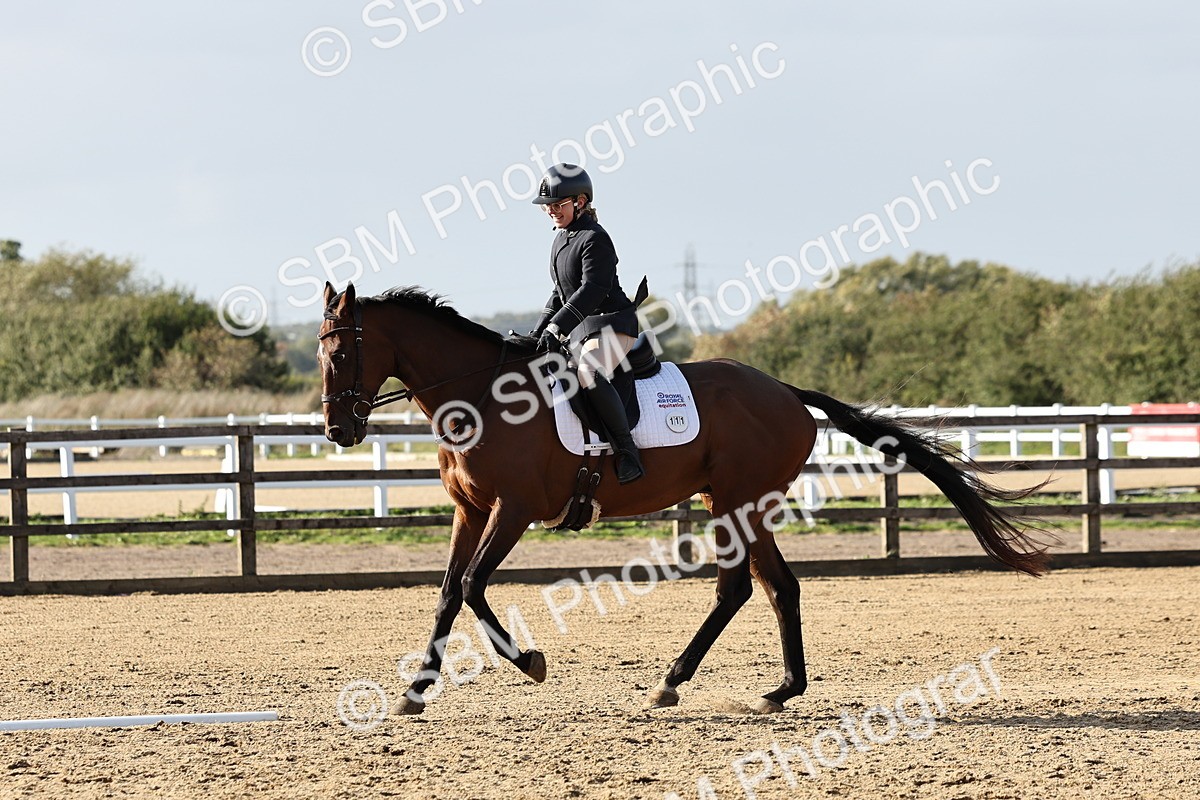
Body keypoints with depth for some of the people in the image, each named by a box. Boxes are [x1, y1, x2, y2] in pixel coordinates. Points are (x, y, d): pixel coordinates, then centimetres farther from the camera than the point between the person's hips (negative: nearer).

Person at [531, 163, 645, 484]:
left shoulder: (594, 239, -14)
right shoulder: (562, 239, 15)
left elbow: (592, 290, -25)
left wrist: (557, 326, -31)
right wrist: (541, 329, 13)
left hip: (611, 323, -11)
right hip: (579, 328, 11)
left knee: (588, 373, -37)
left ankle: (627, 450, -31)